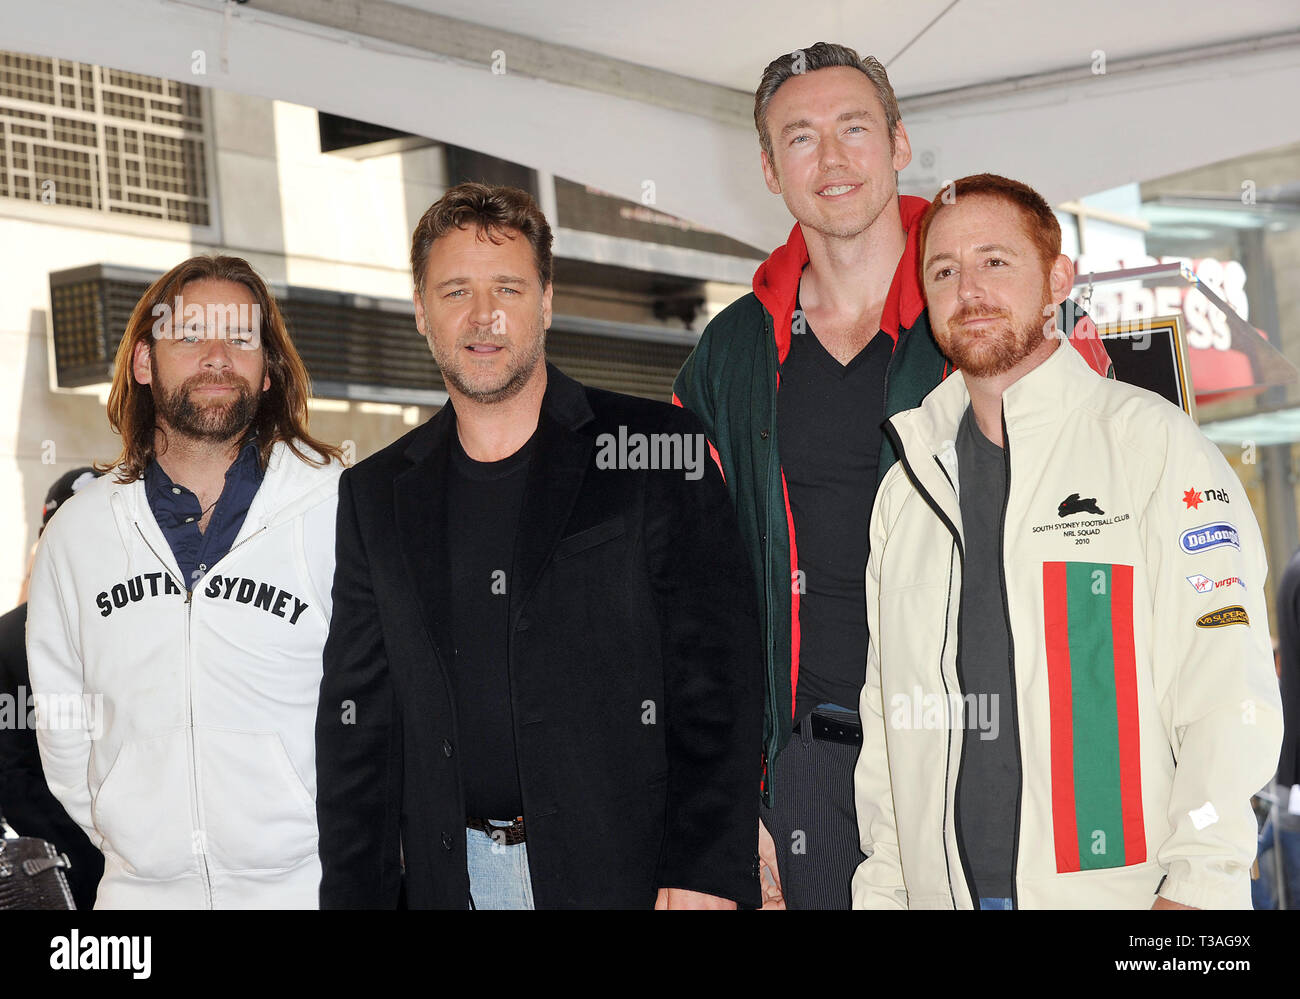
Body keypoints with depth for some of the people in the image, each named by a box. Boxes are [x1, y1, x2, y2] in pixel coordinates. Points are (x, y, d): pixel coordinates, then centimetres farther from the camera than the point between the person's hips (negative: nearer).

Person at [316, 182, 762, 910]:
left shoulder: (658, 453, 0)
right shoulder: (376, 495, 11)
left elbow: (717, 679, -5)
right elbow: (359, 725, 11)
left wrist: (705, 873, -13)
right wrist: (354, 896, 3)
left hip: (627, 871, -3)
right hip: (453, 878, 3)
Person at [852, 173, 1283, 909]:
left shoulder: (1154, 443, -2)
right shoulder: (906, 482, 13)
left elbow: (1229, 689, -9)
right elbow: (885, 715, 14)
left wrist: (1194, 889, -16)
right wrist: (881, 888, 6)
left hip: (1119, 889, -4)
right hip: (942, 890, 4)